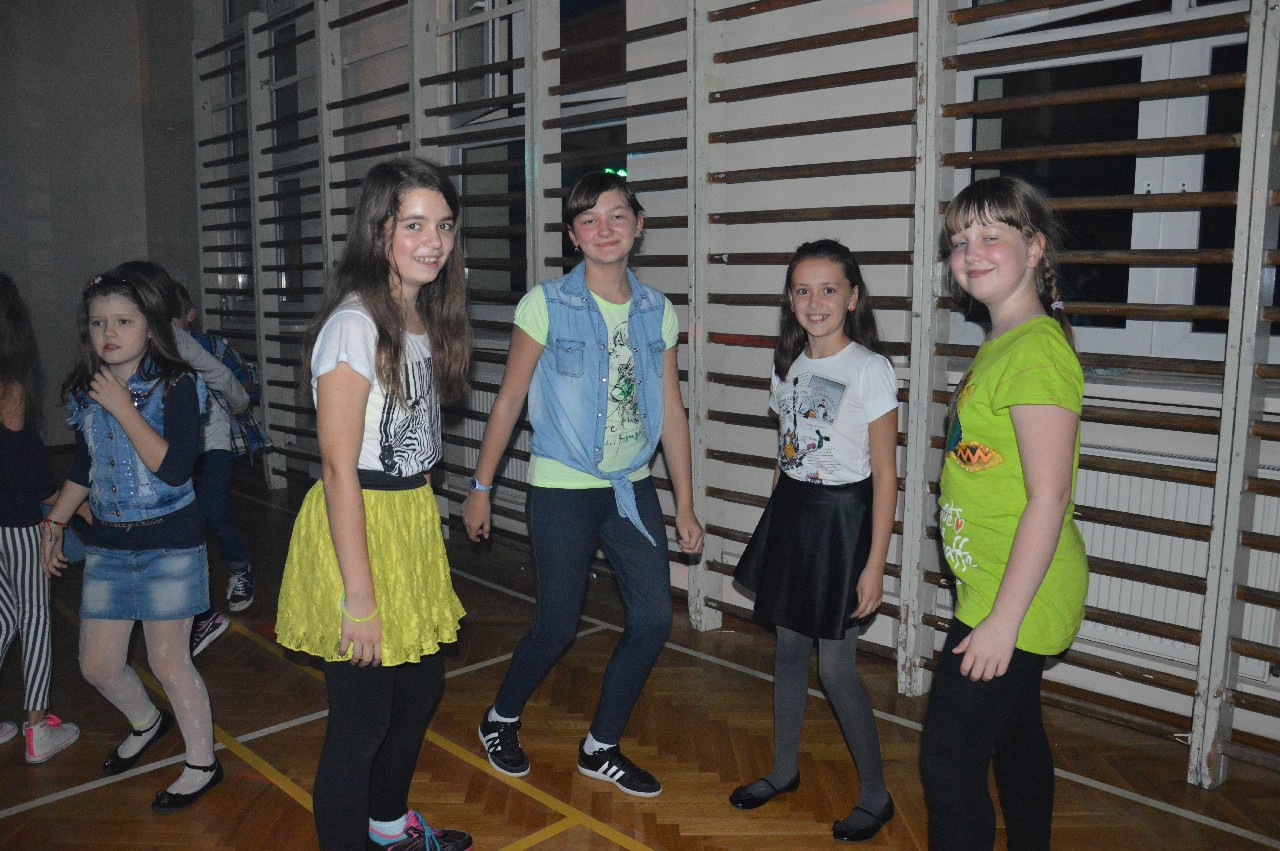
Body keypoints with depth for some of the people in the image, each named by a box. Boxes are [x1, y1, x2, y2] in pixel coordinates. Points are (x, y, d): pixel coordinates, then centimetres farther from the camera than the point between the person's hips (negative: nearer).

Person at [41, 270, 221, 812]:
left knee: (167, 661, 1)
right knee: (97, 666, 11)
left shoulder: (175, 386, -13)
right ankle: (145, 723, 43)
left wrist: (122, 407, -22)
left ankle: (202, 763, 22)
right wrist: (55, 522, 20)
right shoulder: (83, 392, 5)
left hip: (169, 544, -6)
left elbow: (174, 468, -24)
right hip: (107, 545, 6)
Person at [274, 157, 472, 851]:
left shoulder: (427, 318, 7)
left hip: (414, 516, 9)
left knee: (421, 687, 22)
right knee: (362, 717, 4)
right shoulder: (355, 324, -19)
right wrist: (358, 597, -22)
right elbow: (338, 466, -22)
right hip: (355, 527, -9)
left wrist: (421, 529, 14)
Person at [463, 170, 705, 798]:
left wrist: (685, 506, 6)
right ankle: (500, 720, 33)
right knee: (558, 626, 3)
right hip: (563, 490, -4)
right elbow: (508, 400, -3)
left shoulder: (657, 312, 3)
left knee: (654, 617, 1)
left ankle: (601, 748, 22)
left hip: (632, 488, 4)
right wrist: (480, 487, -2)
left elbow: (671, 413, 5)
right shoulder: (546, 306, -8)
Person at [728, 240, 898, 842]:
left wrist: (874, 564, -14)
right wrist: (774, 525, 14)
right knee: (788, 649, 16)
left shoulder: (870, 369, -13)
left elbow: (884, 475, -13)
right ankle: (784, 771, 34)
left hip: (841, 519, -6)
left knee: (836, 667, 0)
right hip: (789, 512, 6)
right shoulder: (789, 364, 6)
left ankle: (875, 796, 20)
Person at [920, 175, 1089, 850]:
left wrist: (1003, 619, -21)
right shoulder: (1001, 343, 10)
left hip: (1017, 597, -10)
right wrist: (996, 608, 19)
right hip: (996, 587, 10)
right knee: (1015, 737, 22)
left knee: (949, 758, -2)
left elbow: (1049, 496, -23)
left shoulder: (1036, 348, -19)